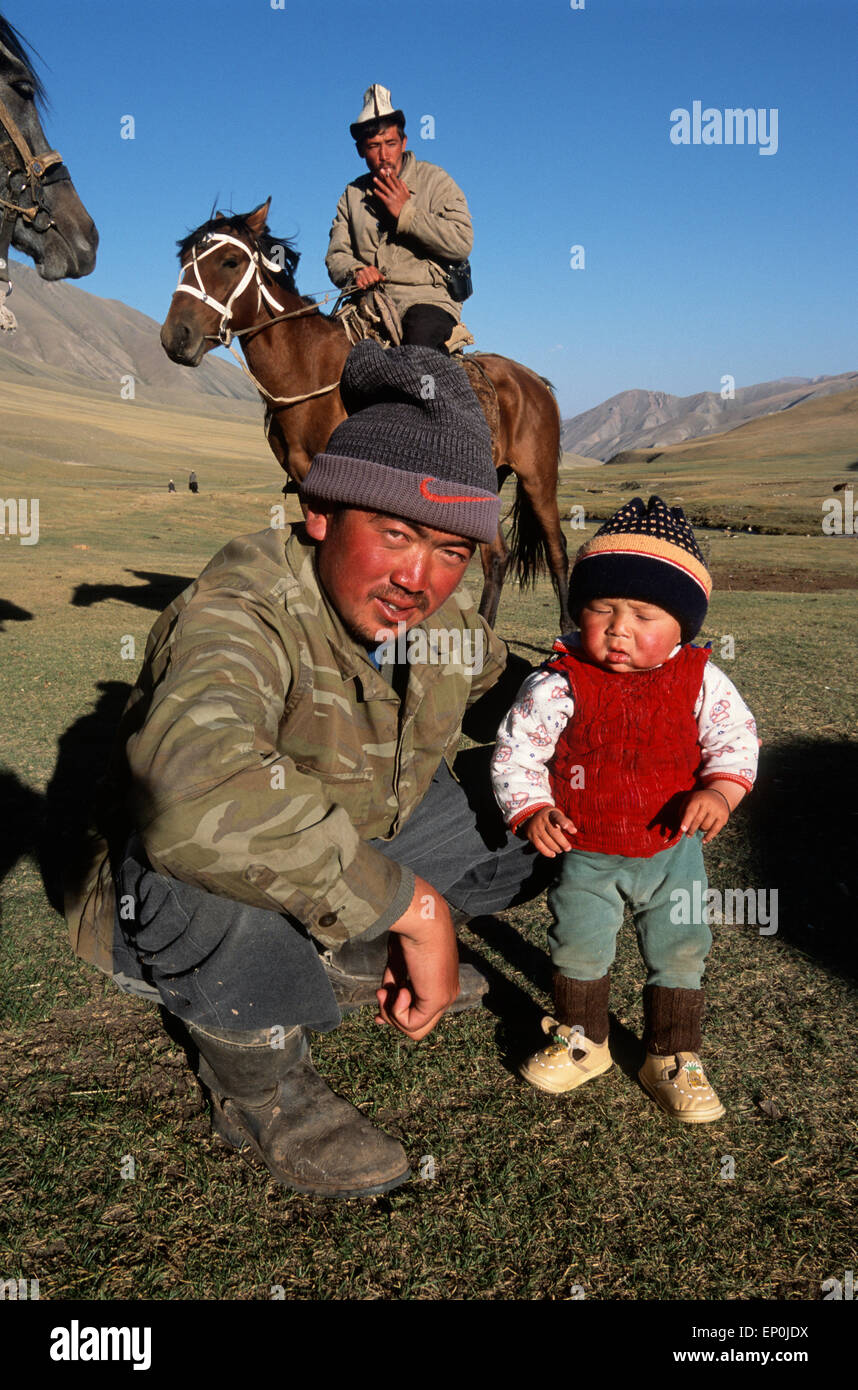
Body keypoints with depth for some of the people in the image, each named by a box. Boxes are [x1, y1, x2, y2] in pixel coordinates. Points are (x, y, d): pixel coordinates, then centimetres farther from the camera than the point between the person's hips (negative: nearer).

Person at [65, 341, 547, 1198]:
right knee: (217, 862, -41)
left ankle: (354, 954, 16)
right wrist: (415, 906, -47)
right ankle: (256, 1084, -9)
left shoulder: (445, 618, -11)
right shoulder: (239, 614, -35)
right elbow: (194, 795, -55)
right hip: (169, 906, -6)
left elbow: (507, 697, 12)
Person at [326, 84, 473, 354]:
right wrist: (354, 271, -11)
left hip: (426, 296, -3)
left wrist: (405, 213, -11)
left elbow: (462, 243, -8)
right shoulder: (352, 194, 18)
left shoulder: (435, 180, 5)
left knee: (419, 342, -37)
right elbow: (336, 254, 14)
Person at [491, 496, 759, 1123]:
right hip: (586, 853, -1)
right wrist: (533, 811, -22)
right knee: (579, 947, 9)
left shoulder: (699, 680, -11)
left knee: (680, 952, 10)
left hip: (673, 849, 1)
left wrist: (718, 791, -22)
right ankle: (582, 1040, 35)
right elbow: (516, 749, -10)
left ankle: (673, 1058, 30)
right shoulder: (560, 685, -17)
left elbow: (736, 736, -4)